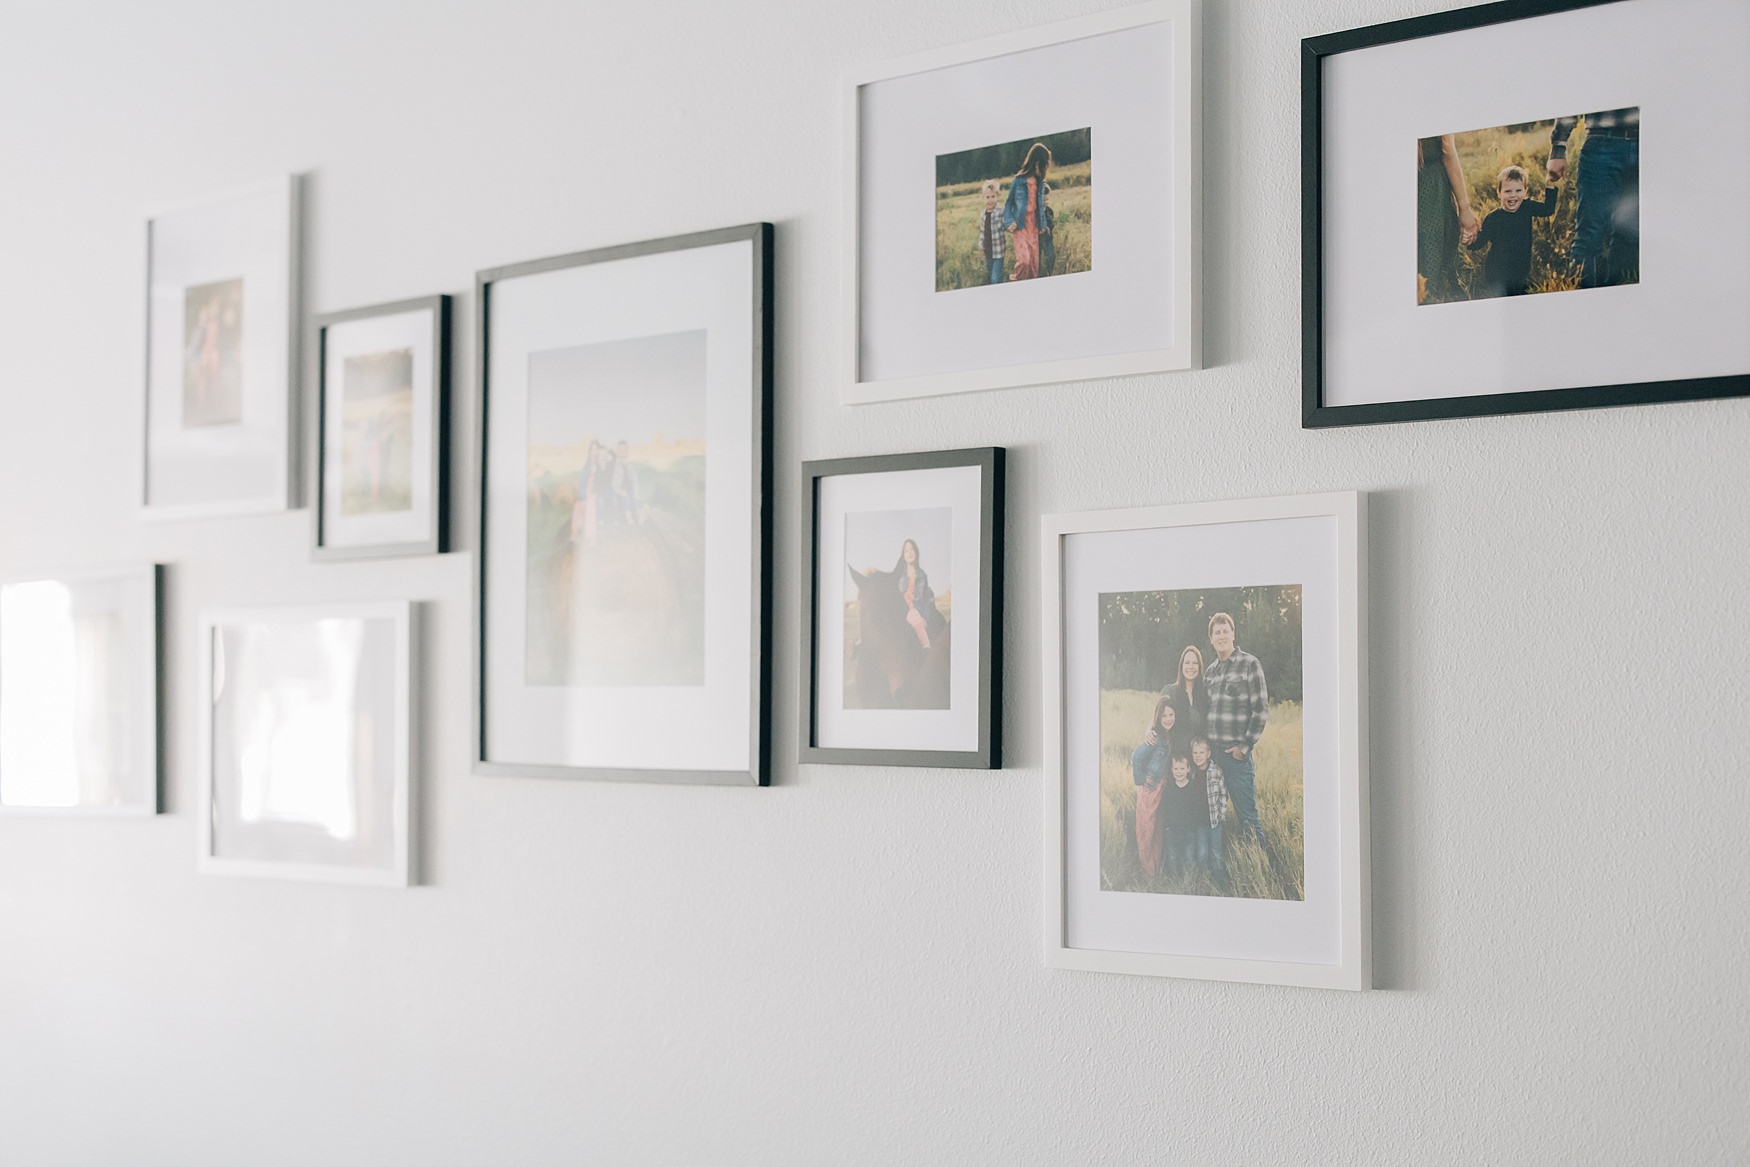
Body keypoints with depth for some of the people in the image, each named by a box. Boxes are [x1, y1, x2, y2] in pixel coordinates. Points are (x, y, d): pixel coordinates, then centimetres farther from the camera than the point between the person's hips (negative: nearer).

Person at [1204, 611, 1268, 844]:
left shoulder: (1249, 664, -3)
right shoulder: (1210, 672, 14)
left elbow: (1261, 709, -7)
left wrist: (1245, 746, -10)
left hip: (1236, 753, -6)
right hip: (1210, 753, 6)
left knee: (1247, 815, -6)